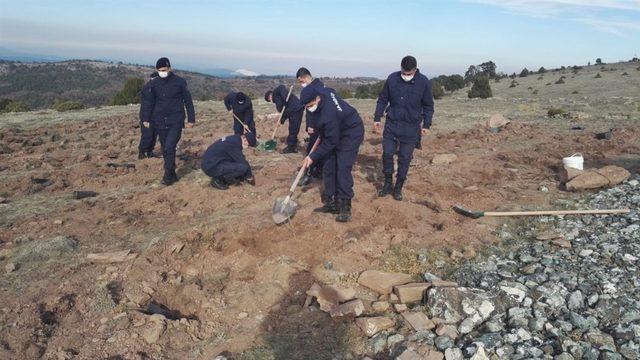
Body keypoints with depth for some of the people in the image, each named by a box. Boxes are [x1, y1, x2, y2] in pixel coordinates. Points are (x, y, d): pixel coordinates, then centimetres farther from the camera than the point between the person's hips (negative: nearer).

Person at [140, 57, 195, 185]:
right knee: (165, 149, 8)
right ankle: (172, 174, 19)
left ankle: (168, 174, -6)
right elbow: (149, 103, 12)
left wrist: (191, 119, 2)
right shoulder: (154, 83, 4)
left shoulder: (179, 82, -4)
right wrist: (146, 119, 8)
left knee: (169, 147, -16)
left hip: (176, 122, -4)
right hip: (160, 122, 4)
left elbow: (188, 101, 2)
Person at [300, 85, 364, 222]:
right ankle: (331, 202, 11)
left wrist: (313, 157, -22)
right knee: (328, 167, 5)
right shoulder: (320, 91, -15)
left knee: (343, 169, -17)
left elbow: (331, 142, -29)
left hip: (351, 134, -9)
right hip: (335, 132, 10)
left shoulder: (329, 114, -38)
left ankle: (345, 207, -10)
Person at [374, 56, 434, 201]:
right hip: (391, 124, 1)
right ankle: (388, 184, 22)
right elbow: (382, 99, 5)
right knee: (387, 153, 4)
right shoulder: (392, 79, -6)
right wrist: (377, 118, 3)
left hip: (411, 127, -1)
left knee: (405, 158, 6)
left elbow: (428, 106, 2)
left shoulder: (424, 82, -9)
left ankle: (399, 187, 20)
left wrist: (426, 125, -1)